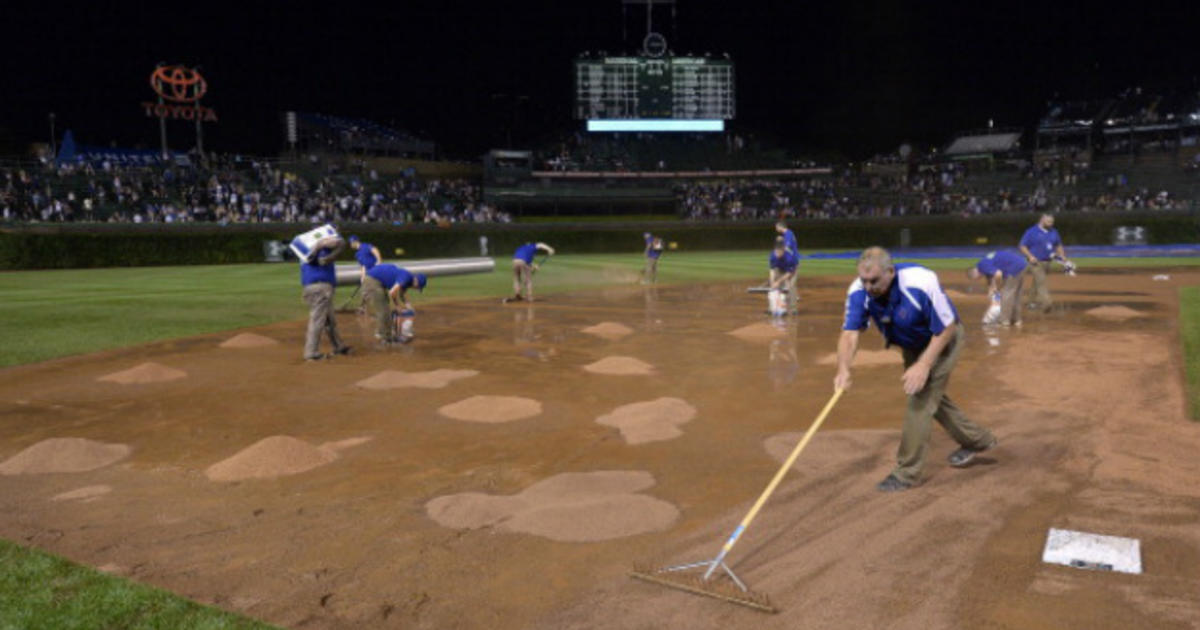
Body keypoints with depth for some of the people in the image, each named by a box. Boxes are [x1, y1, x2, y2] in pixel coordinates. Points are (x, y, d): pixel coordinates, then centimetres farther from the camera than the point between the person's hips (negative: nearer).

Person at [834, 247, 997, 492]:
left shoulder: (921, 284, -39)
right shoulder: (859, 292, -27)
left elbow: (947, 329, -27)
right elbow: (850, 333, -33)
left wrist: (924, 365, -36)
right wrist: (844, 369, -51)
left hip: (941, 342, -6)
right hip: (911, 346, 6)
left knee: (921, 400, -12)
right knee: (931, 396, 21)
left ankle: (907, 473, 0)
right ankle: (977, 440, 45)